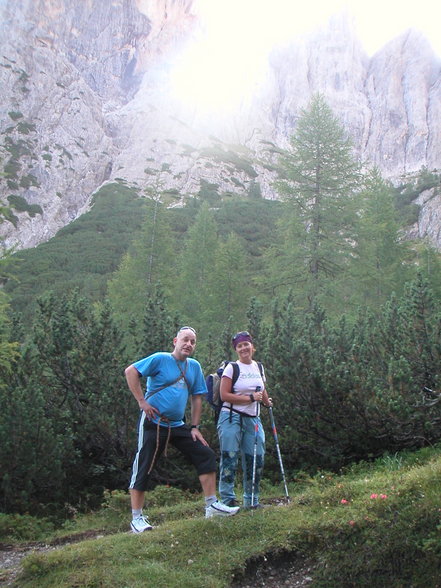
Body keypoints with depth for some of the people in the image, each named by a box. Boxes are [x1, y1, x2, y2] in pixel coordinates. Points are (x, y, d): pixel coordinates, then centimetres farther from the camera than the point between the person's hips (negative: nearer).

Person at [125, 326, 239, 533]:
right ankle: (137, 518, 9)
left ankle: (212, 505, 11)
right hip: (153, 423, -6)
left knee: (206, 455, 2)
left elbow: (197, 398, 15)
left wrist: (195, 427, 9)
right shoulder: (160, 359, -9)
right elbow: (130, 371, -15)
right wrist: (142, 402, -17)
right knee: (143, 468, -2)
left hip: (178, 425, 6)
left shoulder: (194, 366, 9)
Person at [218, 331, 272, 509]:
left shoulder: (259, 367, 12)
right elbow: (224, 395, -12)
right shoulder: (232, 368, -5)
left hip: (253, 419, 5)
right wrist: (250, 398, -13)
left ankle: (251, 500, 19)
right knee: (230, 458, -5)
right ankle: (227, 500, 3)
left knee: (256, 459, 5)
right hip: (231, 417, -5)